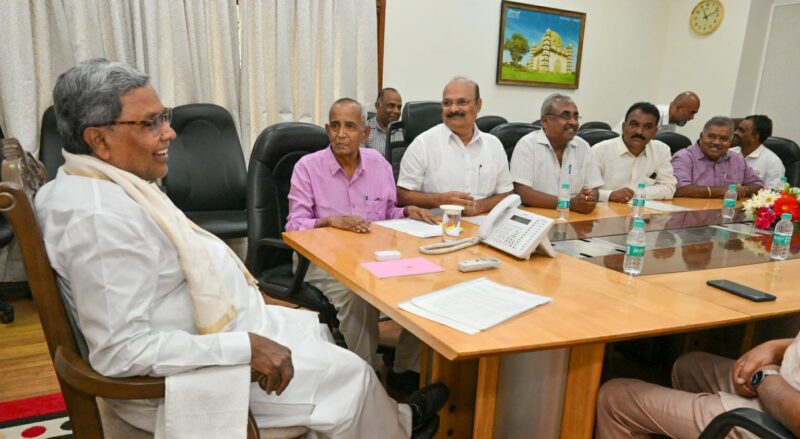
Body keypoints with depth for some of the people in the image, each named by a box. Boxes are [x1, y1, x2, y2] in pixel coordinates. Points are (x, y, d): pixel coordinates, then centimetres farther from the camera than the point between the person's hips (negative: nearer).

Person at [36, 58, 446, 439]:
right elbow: (122, 351, -31)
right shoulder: (101, 217, -29)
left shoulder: (101, 184, 4)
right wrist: (246, 348, -30)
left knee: (316, 329, 21)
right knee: (350, 373, -1)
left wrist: (241, 296, 11)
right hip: (192, 374, -10)